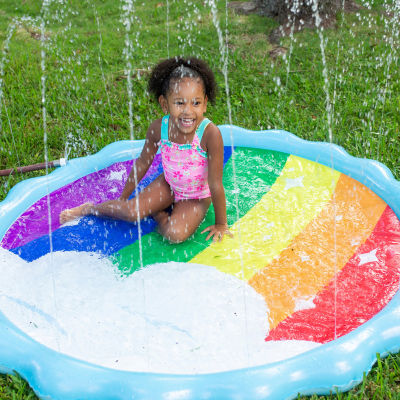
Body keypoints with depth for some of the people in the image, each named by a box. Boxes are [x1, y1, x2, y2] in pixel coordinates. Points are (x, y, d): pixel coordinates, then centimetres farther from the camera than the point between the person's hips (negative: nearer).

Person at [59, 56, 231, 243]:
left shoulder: (210, 133, -33)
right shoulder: (158, 128, -20)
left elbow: (216, 185, -24)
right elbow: (142, 163, -2)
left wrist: (221, 224, -15)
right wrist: (123, 198, 9)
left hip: (197, 196, -3)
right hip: (168, 185, 3)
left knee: (175, 234, -26)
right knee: (132, 212, -14)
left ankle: (159, 214, 6)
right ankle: (89, 208, 15)